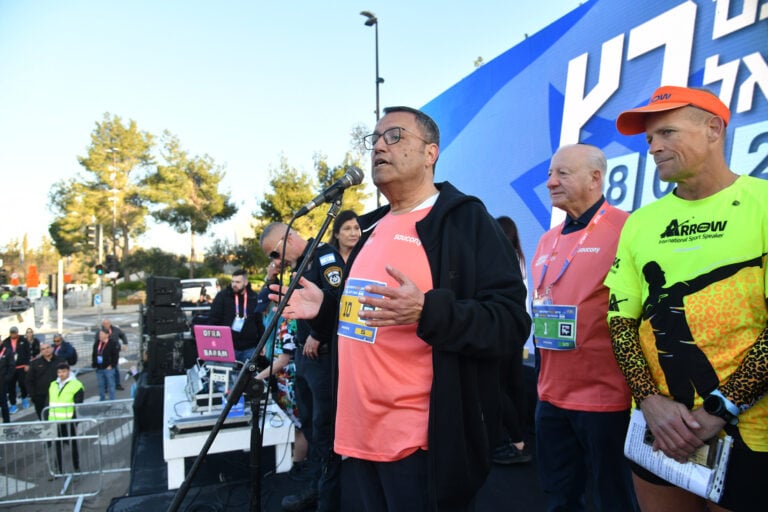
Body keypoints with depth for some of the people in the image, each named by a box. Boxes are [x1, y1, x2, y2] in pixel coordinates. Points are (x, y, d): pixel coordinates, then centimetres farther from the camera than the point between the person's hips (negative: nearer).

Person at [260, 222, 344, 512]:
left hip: (324, 357, -10)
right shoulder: (300, 266, 16)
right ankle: (315, 486, 33)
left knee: (325, 429, -1)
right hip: (304, 355, 10)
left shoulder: (325, 255, -13)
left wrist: (317, 335, -15)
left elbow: (337, 298, -26)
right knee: (309, 424, 18)